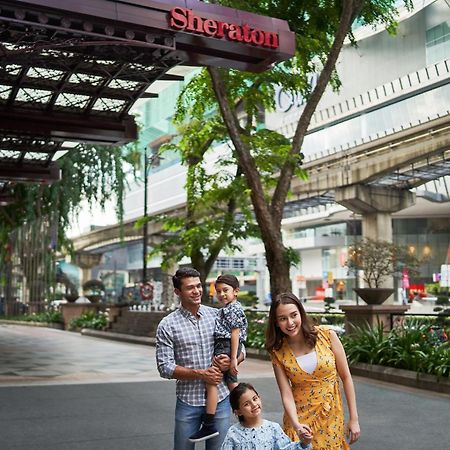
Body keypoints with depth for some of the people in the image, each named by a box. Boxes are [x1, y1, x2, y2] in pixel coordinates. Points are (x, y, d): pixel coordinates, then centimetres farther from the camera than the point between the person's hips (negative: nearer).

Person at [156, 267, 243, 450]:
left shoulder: (218, 315, 2)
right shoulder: (167, 325, -5)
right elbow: (165, 367, -8)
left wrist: (231, 361, -13)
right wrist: (201, 374, -16)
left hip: (220, 399, 2)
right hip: (188, 401, -2)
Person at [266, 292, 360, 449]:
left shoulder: (327, 335, -11)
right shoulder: (278, 352, -8)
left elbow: (346, 377, -4)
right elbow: (286, 395, -11)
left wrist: (354, 418, -4)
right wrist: (296, 425, -28)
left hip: (332, 417, 0)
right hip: (300, 418, 0)